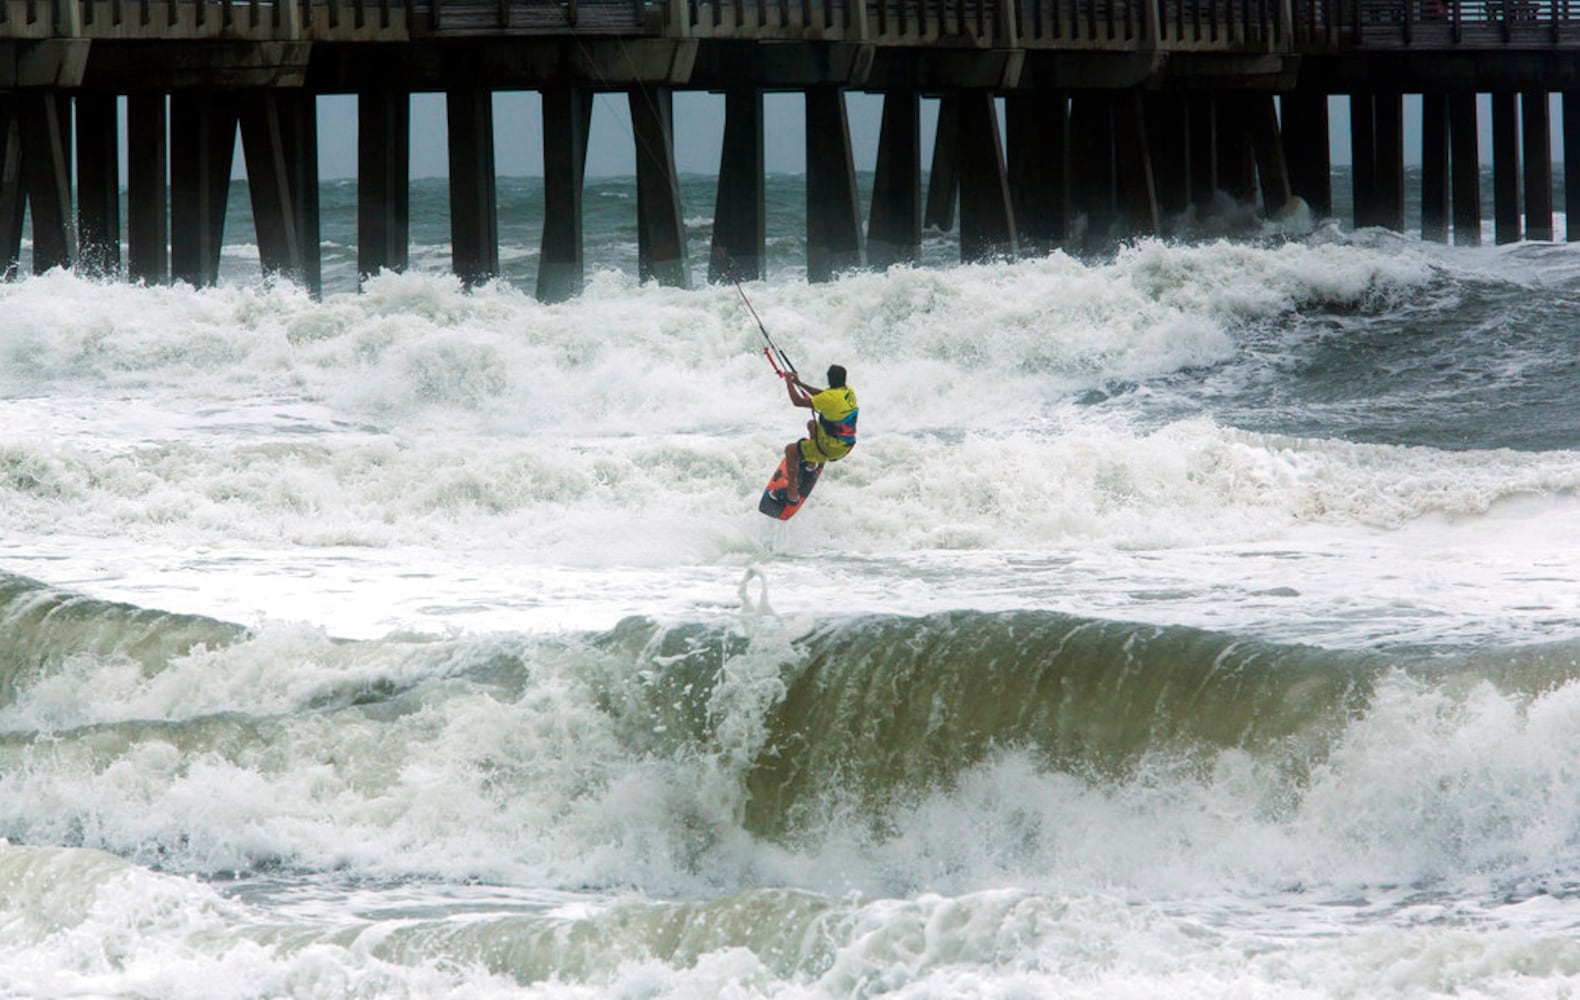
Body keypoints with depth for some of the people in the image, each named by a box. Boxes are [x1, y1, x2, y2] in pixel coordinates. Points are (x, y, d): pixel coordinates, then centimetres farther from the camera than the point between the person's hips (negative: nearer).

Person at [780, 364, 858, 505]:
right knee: (812, 424, 33)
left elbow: (798, 401, -25)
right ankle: (812, 462, 52)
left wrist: (789, 381, -12)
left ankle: (792, 492, 11)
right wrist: (800, 384, 9)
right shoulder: (849, 391, -6)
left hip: (831, 449, -8)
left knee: (790, 450, 5)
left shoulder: (830, 398, -31)